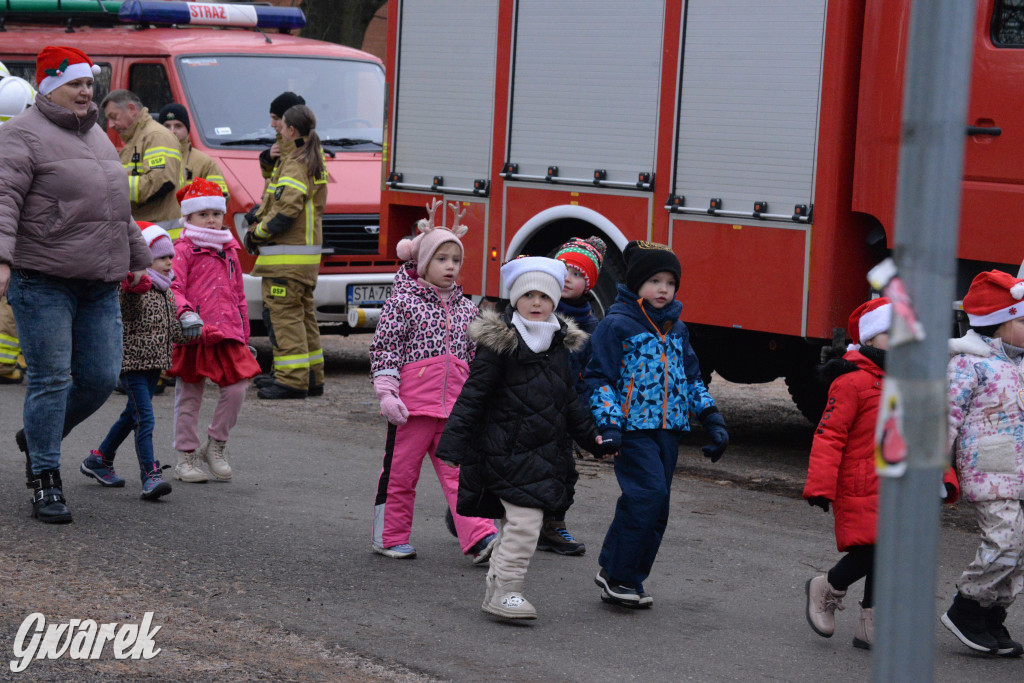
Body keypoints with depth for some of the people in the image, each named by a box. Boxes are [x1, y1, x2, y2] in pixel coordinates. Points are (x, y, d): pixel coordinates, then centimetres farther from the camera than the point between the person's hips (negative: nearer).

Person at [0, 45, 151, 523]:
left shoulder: (96, 137, 21)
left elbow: (116, 206, 31)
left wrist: (136, 259, 34)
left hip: (99, 285, 7)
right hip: (42, 281, -7)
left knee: (101, 378, 3)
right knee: (51, 379, -6)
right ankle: (45, 483, 2)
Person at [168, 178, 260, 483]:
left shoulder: (229, 251, 18)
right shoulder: (184, 250, -1)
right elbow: (173, 288, -12)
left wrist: (245, 337, 22)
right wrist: (186, 313, -30)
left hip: (227, 334, 5)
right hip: (194, 334, -5)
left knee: (236, 388, -6)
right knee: (188, 396, 3)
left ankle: (216, 446, 13)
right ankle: (186, 456, 14)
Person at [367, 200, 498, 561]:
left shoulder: (466, 309, 13)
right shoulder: (403, 301, -2)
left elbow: (477, 357, 20)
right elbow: (384, 348, -6)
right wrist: (387, 393, -14)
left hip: (455, 406, 4)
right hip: (411, 403, -4)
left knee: (461, 473, -3)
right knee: (400, 473, 6)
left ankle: (480, 539, -9)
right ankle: (389, 537, 18)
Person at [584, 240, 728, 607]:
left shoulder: (677, 329, 16)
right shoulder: (617, 325, -5)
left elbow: (690, 379, 23)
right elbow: (600, 378, -6)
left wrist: (712, 420, 14)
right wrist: (609, 426, -17)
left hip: (668, 429, 7)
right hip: (634, 427, -7)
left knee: (655, 508, 6)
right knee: (648, 494, -19)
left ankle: (629, 579, 14)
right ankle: (615, 573, -8)